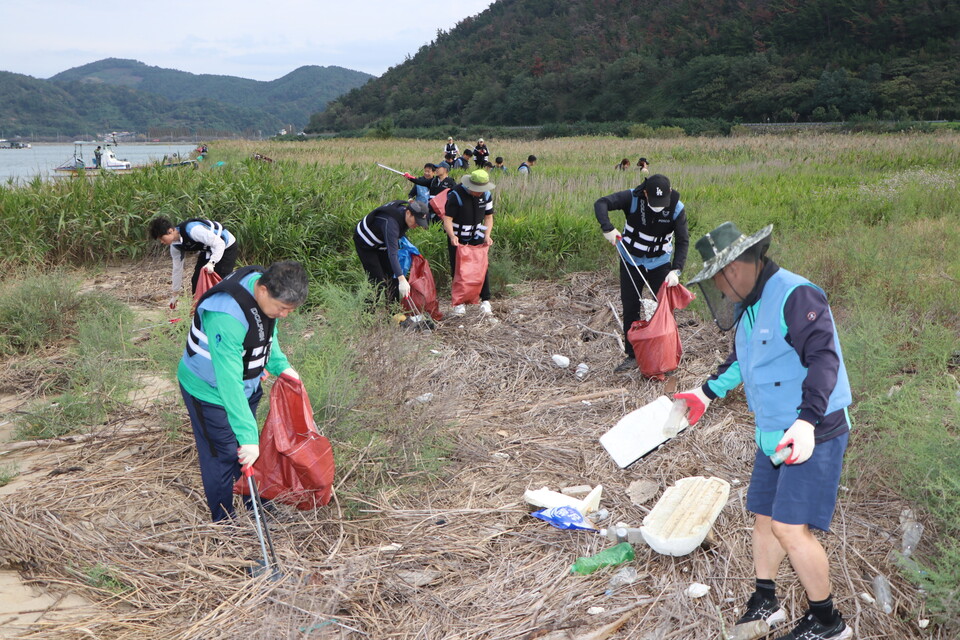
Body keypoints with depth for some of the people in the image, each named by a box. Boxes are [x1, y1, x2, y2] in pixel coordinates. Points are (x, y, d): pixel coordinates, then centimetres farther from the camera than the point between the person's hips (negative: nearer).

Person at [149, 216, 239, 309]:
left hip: (226, 247, -8)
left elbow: (219, 243, -34)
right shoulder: (175, 245, -8)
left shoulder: (192, 230, -36)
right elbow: (177, 268, 4)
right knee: (196, 280, 1)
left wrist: (211, 263, -47)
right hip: (207, 250, 8)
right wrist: (175, 295, 10)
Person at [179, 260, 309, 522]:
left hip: (246, 383, 8)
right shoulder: (226, 316, -41)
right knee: (222, 456, 3)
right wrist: (247, 436, -41)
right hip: (210, 391, -8)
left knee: (251, 454, 20)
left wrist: (280, 365, -6)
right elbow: (229, 382, -41)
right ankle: (224, 523, 23)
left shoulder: (263, 283, -15)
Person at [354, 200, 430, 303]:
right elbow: (392, 253, -47)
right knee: (377, 280, -14)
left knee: (392, 276, 4)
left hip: (380, 243, 8)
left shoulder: (404, 210, -15)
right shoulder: (391, 222, -40)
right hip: (364, 242, -8)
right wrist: (402, 279, -53)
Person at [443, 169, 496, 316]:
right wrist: (452, 236, -41)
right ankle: (460, 302, 10)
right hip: (457, 238, -3)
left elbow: (488, 217, 2)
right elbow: (447, 218, -24)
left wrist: (487, 235, -15)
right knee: (458, 269, 0)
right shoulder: (456, 195, -20)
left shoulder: (486, 195, -6)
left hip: (477, 236, 3)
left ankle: (485, 301, 5)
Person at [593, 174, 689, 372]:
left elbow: (683, 241, -18)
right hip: (631, 262, 0)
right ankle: (632, 356, 13)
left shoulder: (677, 209, -18)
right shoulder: (633, 198, -21)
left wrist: (676, 270, -31)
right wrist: (608, 228, -45)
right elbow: (601, 203, -29)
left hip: (660, 263, 0)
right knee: (630, 309, 3)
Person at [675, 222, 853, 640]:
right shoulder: (748, 306, 11)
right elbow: (740, 360, 27)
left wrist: (807, 421, -38)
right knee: (763, 516, 15)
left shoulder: (796, 296, -20)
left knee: (790, 527, -10)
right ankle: (765, 603, 33)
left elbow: (824, 358, -29)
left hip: (812, 436, -9)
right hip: (773, 434, 9)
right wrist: (707, 393, 29)